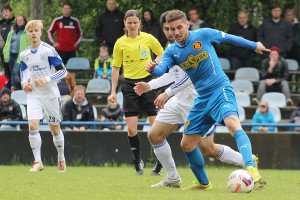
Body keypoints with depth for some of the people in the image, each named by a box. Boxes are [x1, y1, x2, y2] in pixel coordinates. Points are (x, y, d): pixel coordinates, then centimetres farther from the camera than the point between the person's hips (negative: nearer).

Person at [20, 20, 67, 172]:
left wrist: (47, 79, -24)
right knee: (32, 125, -16)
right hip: (33, 95, 3)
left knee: (55, 129, 8)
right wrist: (24, 83, 0)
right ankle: (37, 162, -12)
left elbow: (63, 71, -13)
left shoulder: (48, 50, -13)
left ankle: (61, 159, 30)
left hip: (50, 94, -3)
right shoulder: (24, 54, 2)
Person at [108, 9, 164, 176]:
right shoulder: (120, 43, 3)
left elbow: (161, 54, 14)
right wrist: (113, 92, 4)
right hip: (129, 85, 1)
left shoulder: (148, 38, 0)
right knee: (131, 129, -5)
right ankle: (138, 161, 14)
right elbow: (115, 68, 8)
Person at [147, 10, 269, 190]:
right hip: (202, 99, 6)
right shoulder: (172, 51, 4)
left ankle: (252, 170, -47)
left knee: (233, 124, -34)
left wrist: (255, 45, 18)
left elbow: (229, 38, 8)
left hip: (220, 89, -6)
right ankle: (203, 183, 28)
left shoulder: (203, 35, -6)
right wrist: (153, 69, -37)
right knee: (187, 144, 8)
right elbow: (162, 69, -13)